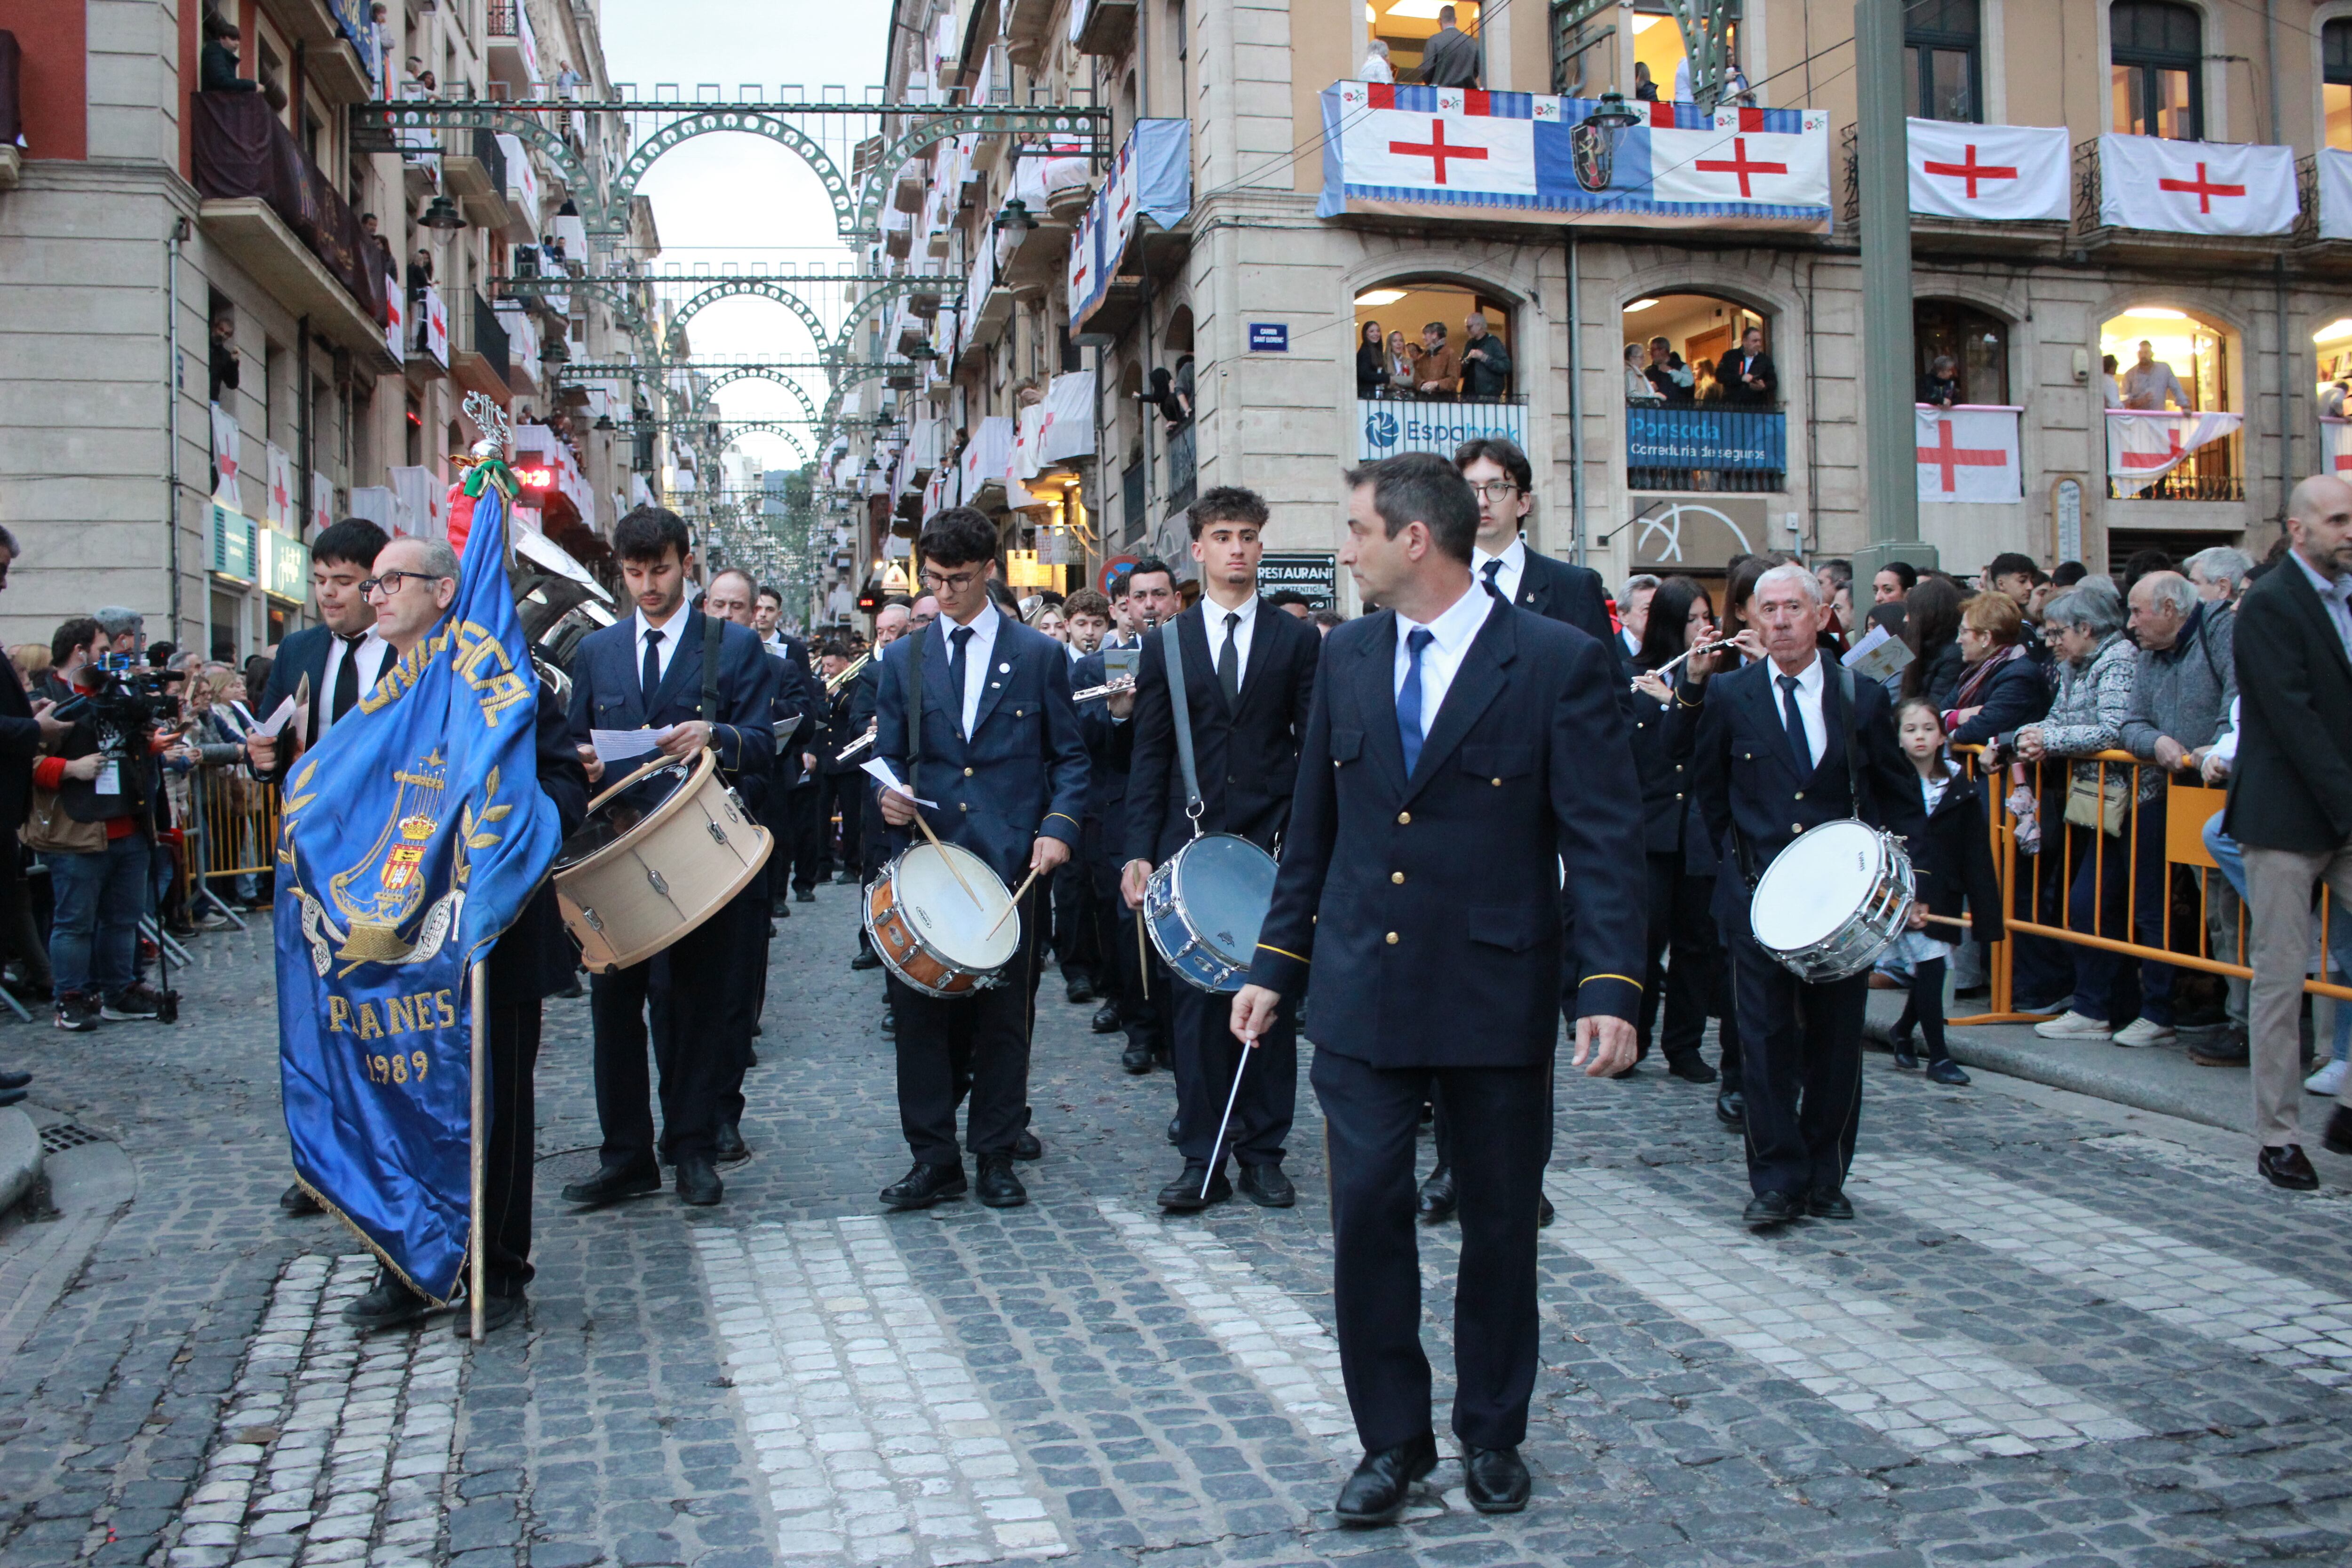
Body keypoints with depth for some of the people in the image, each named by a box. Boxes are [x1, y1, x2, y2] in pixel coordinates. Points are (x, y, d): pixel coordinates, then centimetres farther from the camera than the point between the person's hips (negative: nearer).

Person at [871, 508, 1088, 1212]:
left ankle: (995, 1156, 16)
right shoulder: (903, 659, 13)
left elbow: (1069, 757, 7)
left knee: (1004, 1014, 5)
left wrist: (1059, 825, -9)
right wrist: (890, 795, -8)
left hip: (1010, 860, -1)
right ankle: (933, 1157, 12)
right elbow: (889, 755, 14)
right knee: (921, 1009, 1)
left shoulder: (1040, 655, 7)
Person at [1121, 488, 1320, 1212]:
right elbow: (1149, 757, 6)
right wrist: (1140, 851, -2)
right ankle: (1202, 1158, 10)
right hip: (1190, 846, 0)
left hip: (1274, 847, 0)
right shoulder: (1165, 644, 9)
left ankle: (1264, 1152, 16)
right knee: (1195, 1002, 1)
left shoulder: (1297, 640, 7)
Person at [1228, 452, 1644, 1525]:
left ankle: (1491, 1435, 30)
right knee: (1366, 1212, 2)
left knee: (1501, 1221, 11)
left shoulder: (1560, 663, -8)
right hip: (1361, 993, 3)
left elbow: (1604, 840, -10)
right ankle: (1392, 1440, 20)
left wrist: (1611, 990, -19)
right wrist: (1276, 967, 11)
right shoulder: (1347, 657, 6)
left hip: (1499, 994, -3)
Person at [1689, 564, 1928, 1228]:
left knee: (1836, 1043, 7)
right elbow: (1710, 792, 10)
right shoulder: (1727, 695, 2)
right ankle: (1777, 1180, 8)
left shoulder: (1863, 698, 4)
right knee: (1768, 1042, -1)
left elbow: (1899, 798, 10)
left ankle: (1826, 1179, 19)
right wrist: (1739, 857, 5)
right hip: (1758, 897, -1)